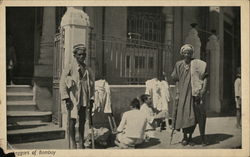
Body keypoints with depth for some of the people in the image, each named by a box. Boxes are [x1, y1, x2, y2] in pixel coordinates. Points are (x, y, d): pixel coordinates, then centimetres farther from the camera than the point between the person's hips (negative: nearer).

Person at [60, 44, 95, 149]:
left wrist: (91, 99, 9)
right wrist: (66, 99, -11)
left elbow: (92, 85, 16)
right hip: (73, 100, -4)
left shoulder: (88, 70, 12)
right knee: (73, 121, -5)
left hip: (85, 101, 4)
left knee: (83, 122, 8)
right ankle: (73, 144, 4)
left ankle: (82, 144, 19)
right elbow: (62, 84, -4)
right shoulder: (69, 68, -2)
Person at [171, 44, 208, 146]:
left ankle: (190, 137, 16)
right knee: (183, 115, 3)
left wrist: (203, 90, -11)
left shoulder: (197, 64, 1)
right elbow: (177, 81, 11)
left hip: (195, 93, -1)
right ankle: (185, 137, 20)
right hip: (183, 94, 1)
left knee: (195, 116, -1)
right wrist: (177, 93, 6)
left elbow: (205, 78, 0)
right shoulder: (179, 65, 8)